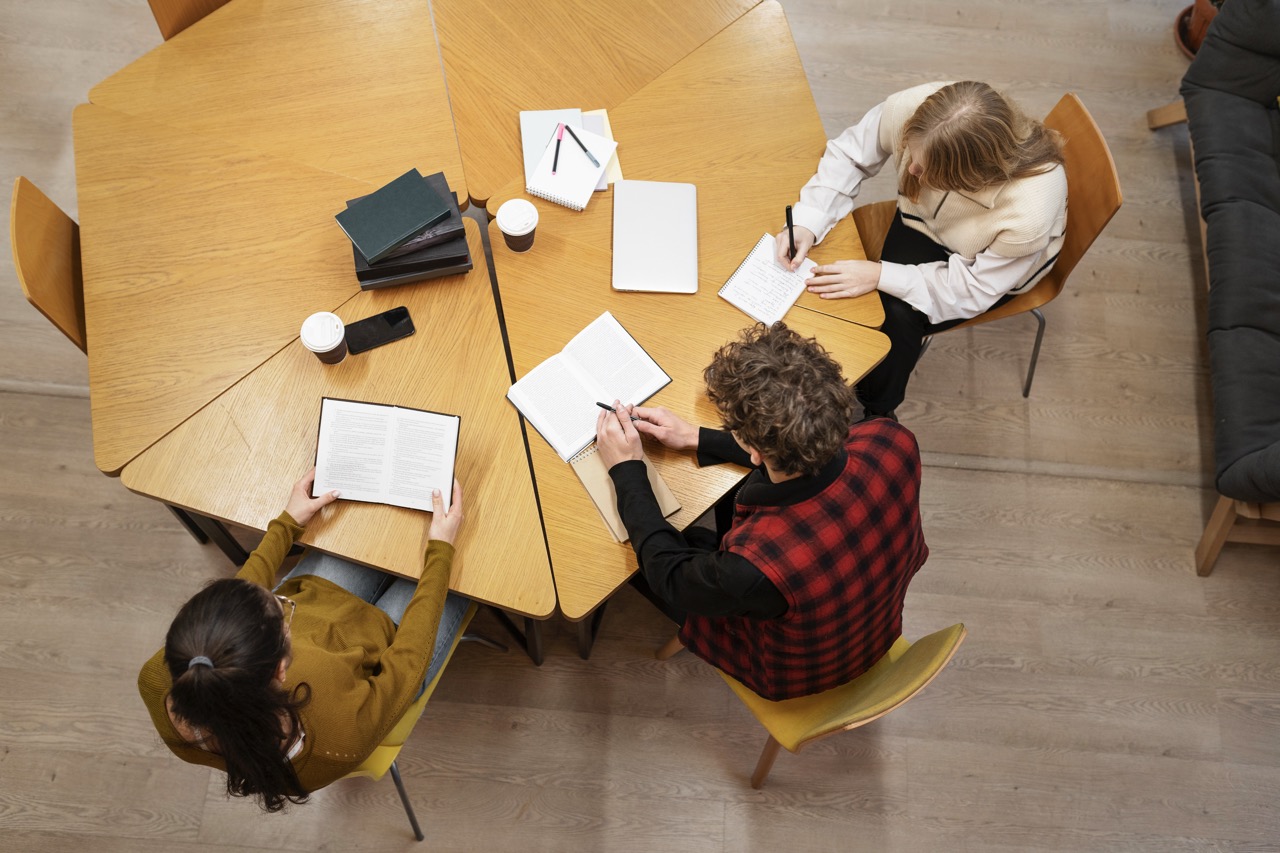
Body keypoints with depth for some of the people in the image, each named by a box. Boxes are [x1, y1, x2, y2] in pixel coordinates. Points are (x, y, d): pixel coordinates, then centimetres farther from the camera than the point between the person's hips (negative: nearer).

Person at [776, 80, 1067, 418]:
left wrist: (881, 275, -35)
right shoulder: (915, 108, -36)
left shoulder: (1030, 210, -42)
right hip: (923, 220, 3)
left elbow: (971, 290, -27)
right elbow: (849, 153, -16)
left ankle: (873, 414, 9)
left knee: (899, 317, -21)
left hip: (990, 268, -3)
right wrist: (807, 221, -29)